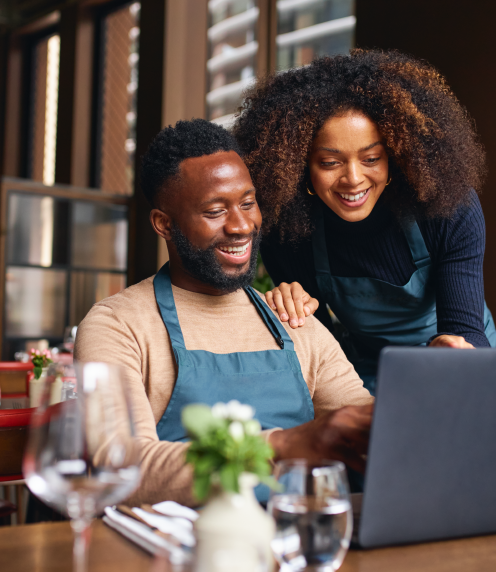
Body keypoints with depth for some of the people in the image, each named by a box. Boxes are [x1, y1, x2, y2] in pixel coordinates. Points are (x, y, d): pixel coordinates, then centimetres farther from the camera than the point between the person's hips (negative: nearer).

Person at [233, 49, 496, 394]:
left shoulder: (450, 208, -20)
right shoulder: (285, 231, -17)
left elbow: (465, 327, -23)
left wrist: (456, 347, -47)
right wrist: (292, 309, -27)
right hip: (364, 383, -1)